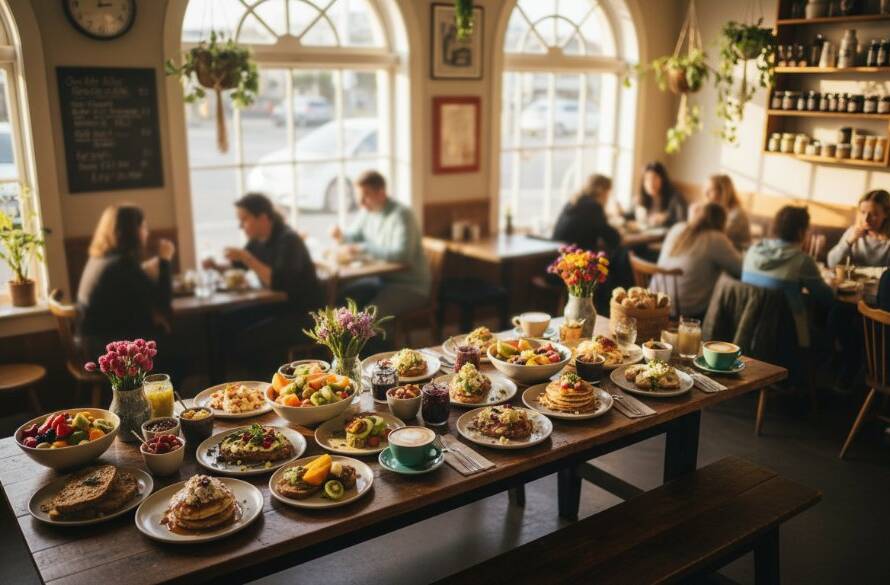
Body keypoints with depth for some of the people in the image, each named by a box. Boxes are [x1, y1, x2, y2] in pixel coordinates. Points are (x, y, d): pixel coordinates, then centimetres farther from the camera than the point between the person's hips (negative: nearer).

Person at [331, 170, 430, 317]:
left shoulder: (401, 215, -20)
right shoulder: (368, 211, 4)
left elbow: (402, 254, -32)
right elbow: (355, 235, 20)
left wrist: (363, 249, -31)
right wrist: (341, 236, -3)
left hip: (410, 286, -8)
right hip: (381, 279, 8)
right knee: (340, 297, -7)